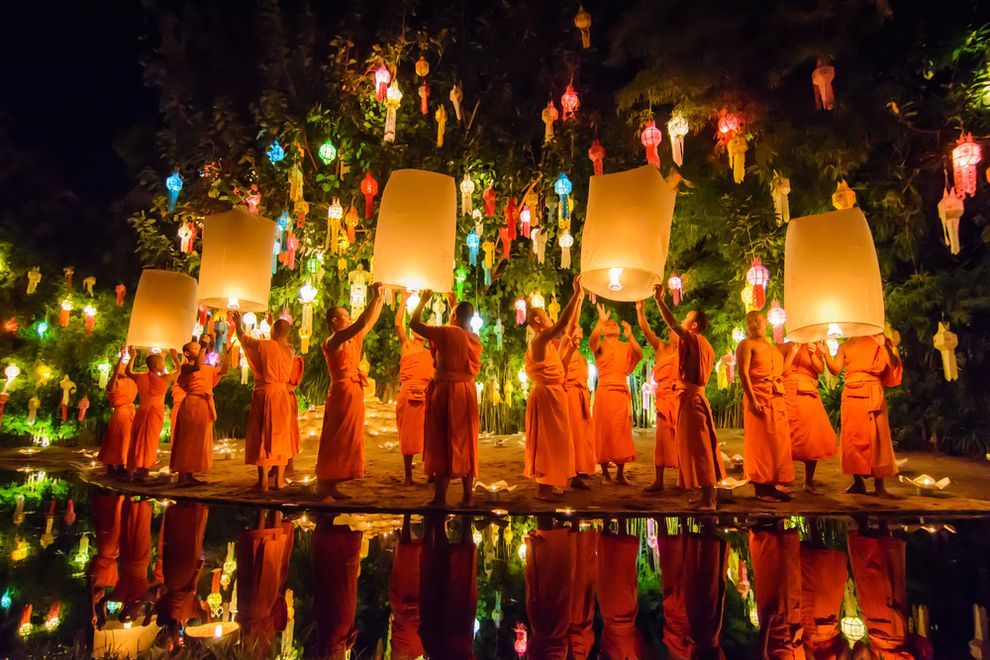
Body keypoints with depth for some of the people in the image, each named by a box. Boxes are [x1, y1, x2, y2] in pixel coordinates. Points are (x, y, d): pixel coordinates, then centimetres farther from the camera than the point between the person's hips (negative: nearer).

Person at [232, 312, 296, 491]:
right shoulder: (290, 350, 2)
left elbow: (242, 337, 11)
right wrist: (275, 328, 39)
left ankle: (263, 481, 4)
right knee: (280, 436, 8)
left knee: (261, 436, 4)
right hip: (282, 394, 3)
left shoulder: (262, 345, -7)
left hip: (263, 394, -2)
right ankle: (279, 480, 8)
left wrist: (238, 324, 30)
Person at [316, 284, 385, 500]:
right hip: (343, 392, -9)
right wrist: (374, 297, -20)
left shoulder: (353, 340, 14)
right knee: (335, 441, -7)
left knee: (347, 441, 10)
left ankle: (332, 487, 16)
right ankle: (324, 489, -3)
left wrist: (381, 299, 15)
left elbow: (370, 322, 22)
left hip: (354, 393, 9)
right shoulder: (333, 341, -12)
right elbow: (361, 324, -24)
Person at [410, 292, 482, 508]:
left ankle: (440, 498, 3)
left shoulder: (446, 333, -11)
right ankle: (467, 496, 15)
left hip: (446, 391, -6)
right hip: (467, 392, 6)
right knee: (466, 443, 11)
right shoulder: (475, 338, 6)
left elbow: (414, 323, -6)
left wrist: (423, 301, 8)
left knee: (443, 443, -1)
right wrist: (456, 306, 33)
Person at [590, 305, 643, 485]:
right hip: (605, 391, -2)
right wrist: (600, 321, -29)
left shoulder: (626, 347, 14)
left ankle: (620, 473, 11)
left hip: (622, 392, 3)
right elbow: (592, 341, -17)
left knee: (622, 431, 3)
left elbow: (639, 355, -6)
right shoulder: (600, 346, 7)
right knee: (605, 430, -1)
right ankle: (605, 473, 5)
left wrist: (630, 336, -18)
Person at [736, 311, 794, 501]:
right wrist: (752, 399, -20)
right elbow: (743, 373, -13)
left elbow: (781, 371, 21)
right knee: (759, 441, -5)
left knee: (778, 441, 7)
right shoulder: (747, 344, -1)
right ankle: (760, 487, 0)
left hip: (777, 398, 8)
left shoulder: (771, 346, 22)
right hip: (759, 397, -8)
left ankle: (772, 485, 15)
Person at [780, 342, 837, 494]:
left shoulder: (813, 347, 15)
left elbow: (820, 369, 2)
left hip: (810, 394, 3)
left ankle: (809, 482, 10)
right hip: (789, 394, -3)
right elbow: (780, 371, -2)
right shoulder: (783, 347, 8)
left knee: (813, 439, -2)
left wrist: (812, 355, -15)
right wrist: (792, 354, -10)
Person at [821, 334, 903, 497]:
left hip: (872, 395, -3)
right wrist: (826, 353, -6)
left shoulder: (877, 342, 6)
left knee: (876, 436, -5)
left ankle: (879, 484, 0)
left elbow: (893, 364, -5)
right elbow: (835, 370, 7)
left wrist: (884, 346, -17)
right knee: (852, 437, 3)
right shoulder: (845, 346, 15)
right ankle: (858, 482, 11)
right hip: (851, 396, 3)